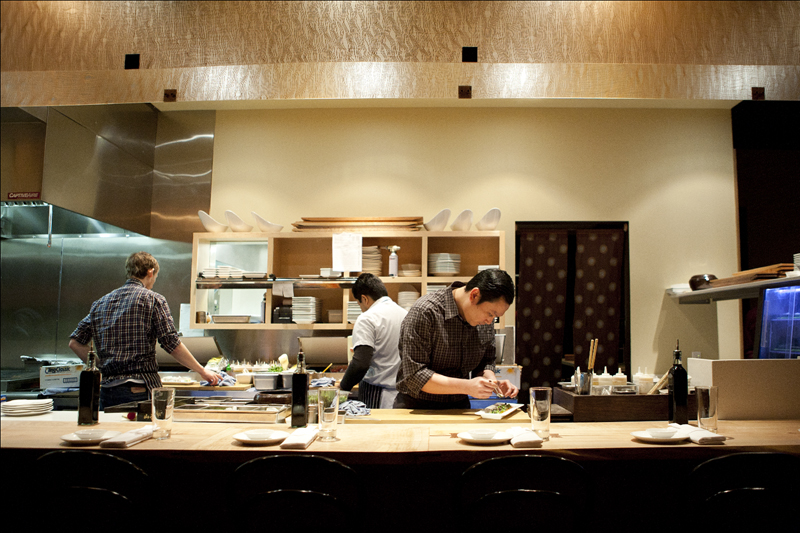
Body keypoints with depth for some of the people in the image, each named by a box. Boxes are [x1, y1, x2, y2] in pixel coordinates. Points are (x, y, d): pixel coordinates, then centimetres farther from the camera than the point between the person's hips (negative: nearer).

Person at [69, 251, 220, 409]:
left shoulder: (101, 303, 14)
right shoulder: (153, 299, -2)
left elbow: (75, 342, 10)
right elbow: (172, 344, -8)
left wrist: (101, 366, 14)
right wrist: (202, 371, 0)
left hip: (107, 388, 5)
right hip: (140, 389, -5)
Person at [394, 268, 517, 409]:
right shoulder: (426, 312, -20)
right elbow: (414, 376, -22)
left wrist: (493, 383, -7)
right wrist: (467, 386, -27)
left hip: (460, 407, 6)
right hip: (418, 407, -6)